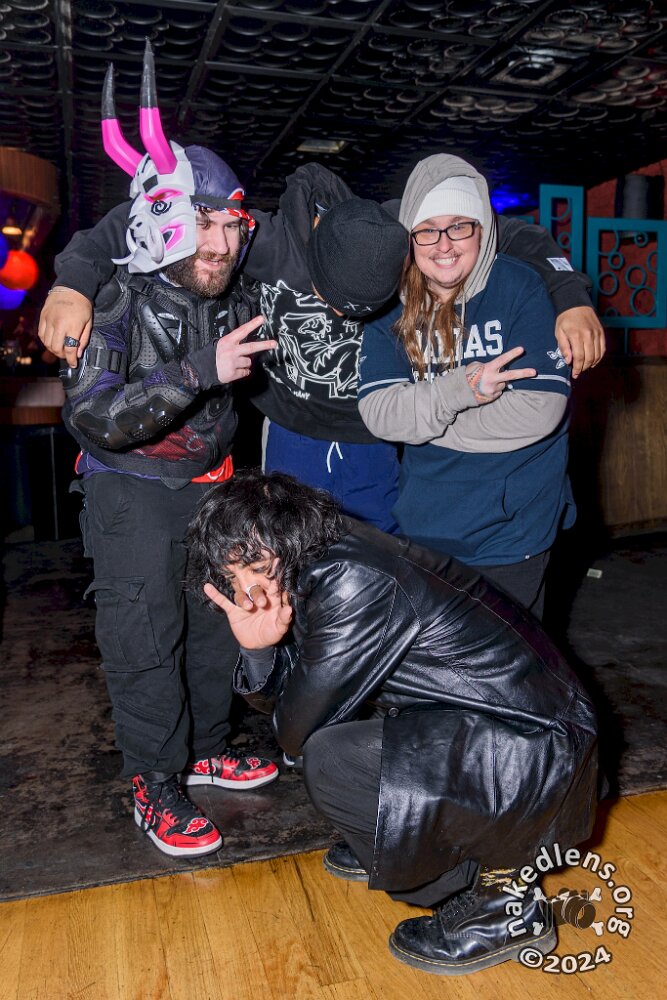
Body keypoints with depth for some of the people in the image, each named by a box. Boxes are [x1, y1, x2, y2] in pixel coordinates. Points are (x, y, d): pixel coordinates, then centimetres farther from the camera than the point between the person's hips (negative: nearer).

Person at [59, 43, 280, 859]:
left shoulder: (236, 303, -1)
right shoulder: (121, 305, -18)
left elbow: (257, 388, 18)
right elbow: (91, 417, -27)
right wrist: (198, 372, -33)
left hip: (208, 484, 6)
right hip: (132, 493, -6)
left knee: (217, 621, 13)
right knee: (145, 639, -3)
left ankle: (205, 750, 33)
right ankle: (156, 788, 15)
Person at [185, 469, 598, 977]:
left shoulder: (352, 581, -26)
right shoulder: (322, 565, 2)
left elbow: (295, 730, -18)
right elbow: (282, 696, 7)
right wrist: (258, 647, -14)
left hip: (536, 748, -9)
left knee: (331, 761, -21)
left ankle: (503, 899, 0)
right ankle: (393, 843, 25)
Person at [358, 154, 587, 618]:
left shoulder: (520, 287, -11)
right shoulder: (394, 306, 0)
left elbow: (539, 409, -20)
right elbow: (377, 412, -11)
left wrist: (421, 416, -13)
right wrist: (459, 390, -27)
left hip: (513, 530, -3)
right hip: (424, 529, 4)